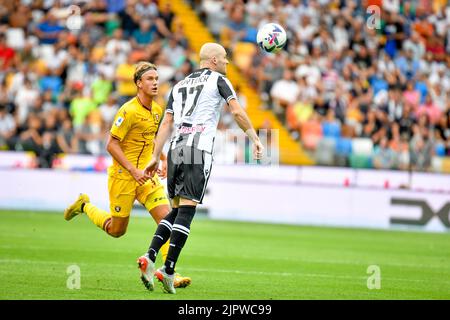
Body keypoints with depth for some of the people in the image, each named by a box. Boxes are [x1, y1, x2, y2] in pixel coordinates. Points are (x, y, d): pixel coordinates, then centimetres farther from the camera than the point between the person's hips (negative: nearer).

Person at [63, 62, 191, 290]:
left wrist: (163, 160, 8)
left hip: (146, 174, 6)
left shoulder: (157, 110, 7)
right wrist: (133, 170, -22)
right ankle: (84, 206, 34)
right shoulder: (129, 111, -18)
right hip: (123, 175, -6)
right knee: (117, 230, 7)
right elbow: (111, 145, -17)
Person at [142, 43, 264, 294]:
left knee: (177, 209, 15)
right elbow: (237, 112, -5)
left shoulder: (179, 86, 22)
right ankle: (169, 270, -15)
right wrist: (256, 139, 0)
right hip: (200, 150, -6)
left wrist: (156, 157, 15)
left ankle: (151, 255, -2)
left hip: (176, 150, 6)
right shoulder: (218, 80, 6)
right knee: (186, 210, -8)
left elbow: (166, 124, 17)